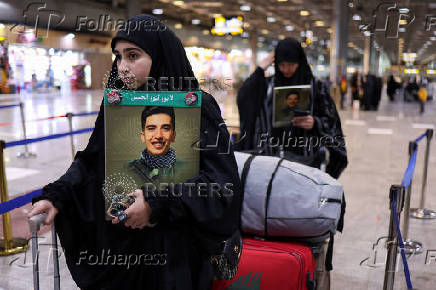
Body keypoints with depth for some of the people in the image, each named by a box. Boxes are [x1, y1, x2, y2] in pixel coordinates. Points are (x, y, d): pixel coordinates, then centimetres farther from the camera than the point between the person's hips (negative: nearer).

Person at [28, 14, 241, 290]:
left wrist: (159, 205, -26)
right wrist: (56, 195, -8)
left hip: (173, 248, -4)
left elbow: (223, 178, -19)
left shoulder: (197, 107, -14)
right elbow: (91, 161, 7)